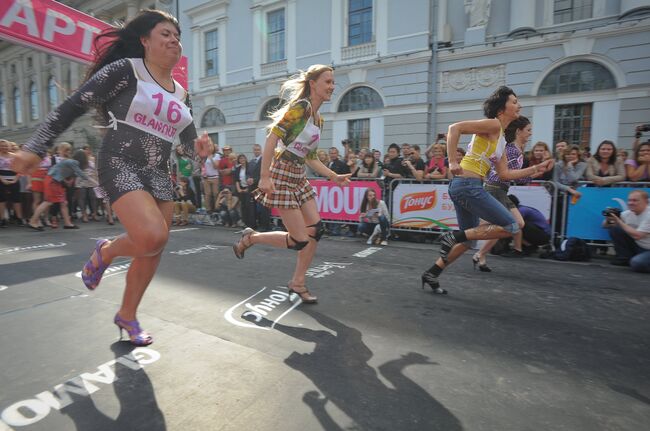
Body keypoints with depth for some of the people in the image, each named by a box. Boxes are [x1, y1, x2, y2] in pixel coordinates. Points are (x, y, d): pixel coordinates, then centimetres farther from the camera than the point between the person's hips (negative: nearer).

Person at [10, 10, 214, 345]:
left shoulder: (180, 93, 15)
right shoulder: (125, 70, -3)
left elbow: (188, 141, 16)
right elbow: (73, 106, -6)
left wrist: (199, 147, -8)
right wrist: (35, 148, -14)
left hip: (159, 174, 7)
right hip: (120, 166, -6)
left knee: (152, 251, 7)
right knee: (153, 237, -27)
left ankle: (127, 316, 27)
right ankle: (105, 252, 10)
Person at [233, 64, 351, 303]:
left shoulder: (319, 119, 14)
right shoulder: (299, 108, -11)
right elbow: (271, 139, -18)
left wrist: (334, 176, 10)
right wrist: (264, 177, -24)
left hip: (299, 177, 9)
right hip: (282, 176, -9)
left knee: (316, 229, 3)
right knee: (299, 240, -7)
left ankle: (297, 282, 17)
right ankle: (249, 238, 16)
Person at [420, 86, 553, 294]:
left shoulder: (500, 139, 22)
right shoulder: (493, 124, -5)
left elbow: (504, 174, 22)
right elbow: (454, 128, -16)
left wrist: (536, 169, 23)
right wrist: (452, 162, -22)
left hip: (464, 187, 10)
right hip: (468, 185, -10)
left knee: (468, 239, 16)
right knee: (510, 226, -5)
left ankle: (431, 274, 21)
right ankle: (453, 236, -7)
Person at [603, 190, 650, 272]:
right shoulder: (627, 214, -2)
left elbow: (637, 236, -28)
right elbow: (604, 225, 2)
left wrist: (619, 221, -24)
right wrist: (608, 220, -22)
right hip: (637, 247, 7)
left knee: (637, 264, -34)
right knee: (614, 229, -11)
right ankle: (625, 258, 0)